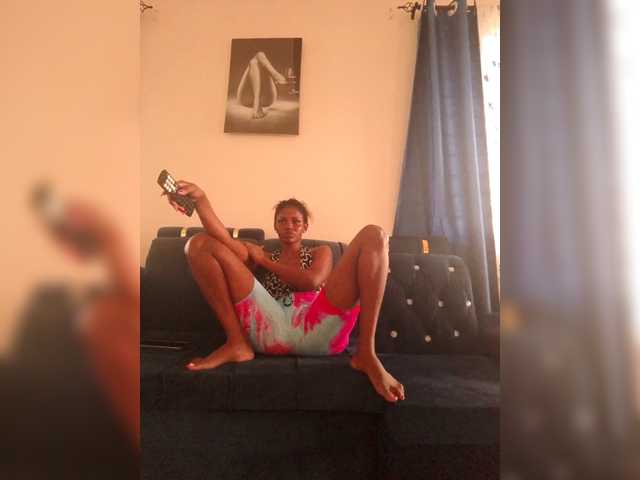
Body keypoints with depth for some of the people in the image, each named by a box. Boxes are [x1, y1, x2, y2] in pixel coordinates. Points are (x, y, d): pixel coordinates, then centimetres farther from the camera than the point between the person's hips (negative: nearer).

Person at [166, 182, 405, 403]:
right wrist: (200, 199, -5)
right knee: (200, 243, 3)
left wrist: (263, 261, 12)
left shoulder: (321, 252, 30)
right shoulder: (263, 255, 31)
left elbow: (311, 281, 5)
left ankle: (366, 354, -22)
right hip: (271, 328, 1)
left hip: (319, 328, 0)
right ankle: (237, 344, -11)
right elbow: (224, 240, 9)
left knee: (373, 235, -10)